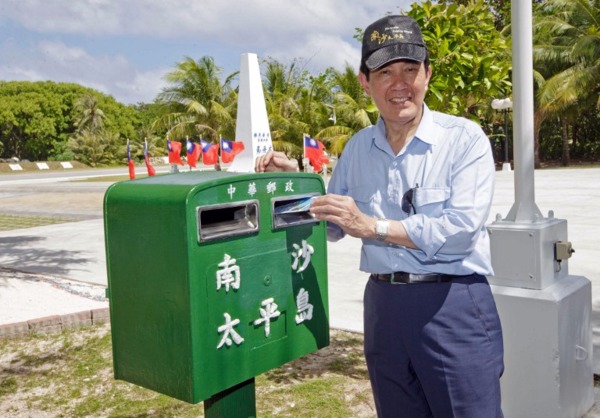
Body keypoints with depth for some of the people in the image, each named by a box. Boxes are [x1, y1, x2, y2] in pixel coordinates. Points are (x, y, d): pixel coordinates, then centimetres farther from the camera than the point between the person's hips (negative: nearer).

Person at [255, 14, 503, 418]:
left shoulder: (464, 138, -8)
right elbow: (332, 225, 16)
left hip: (454, 305, -5)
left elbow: (461, 227, -20)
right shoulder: (358, 147, 7)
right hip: (384, 305, 5)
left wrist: (373, 226, -18)